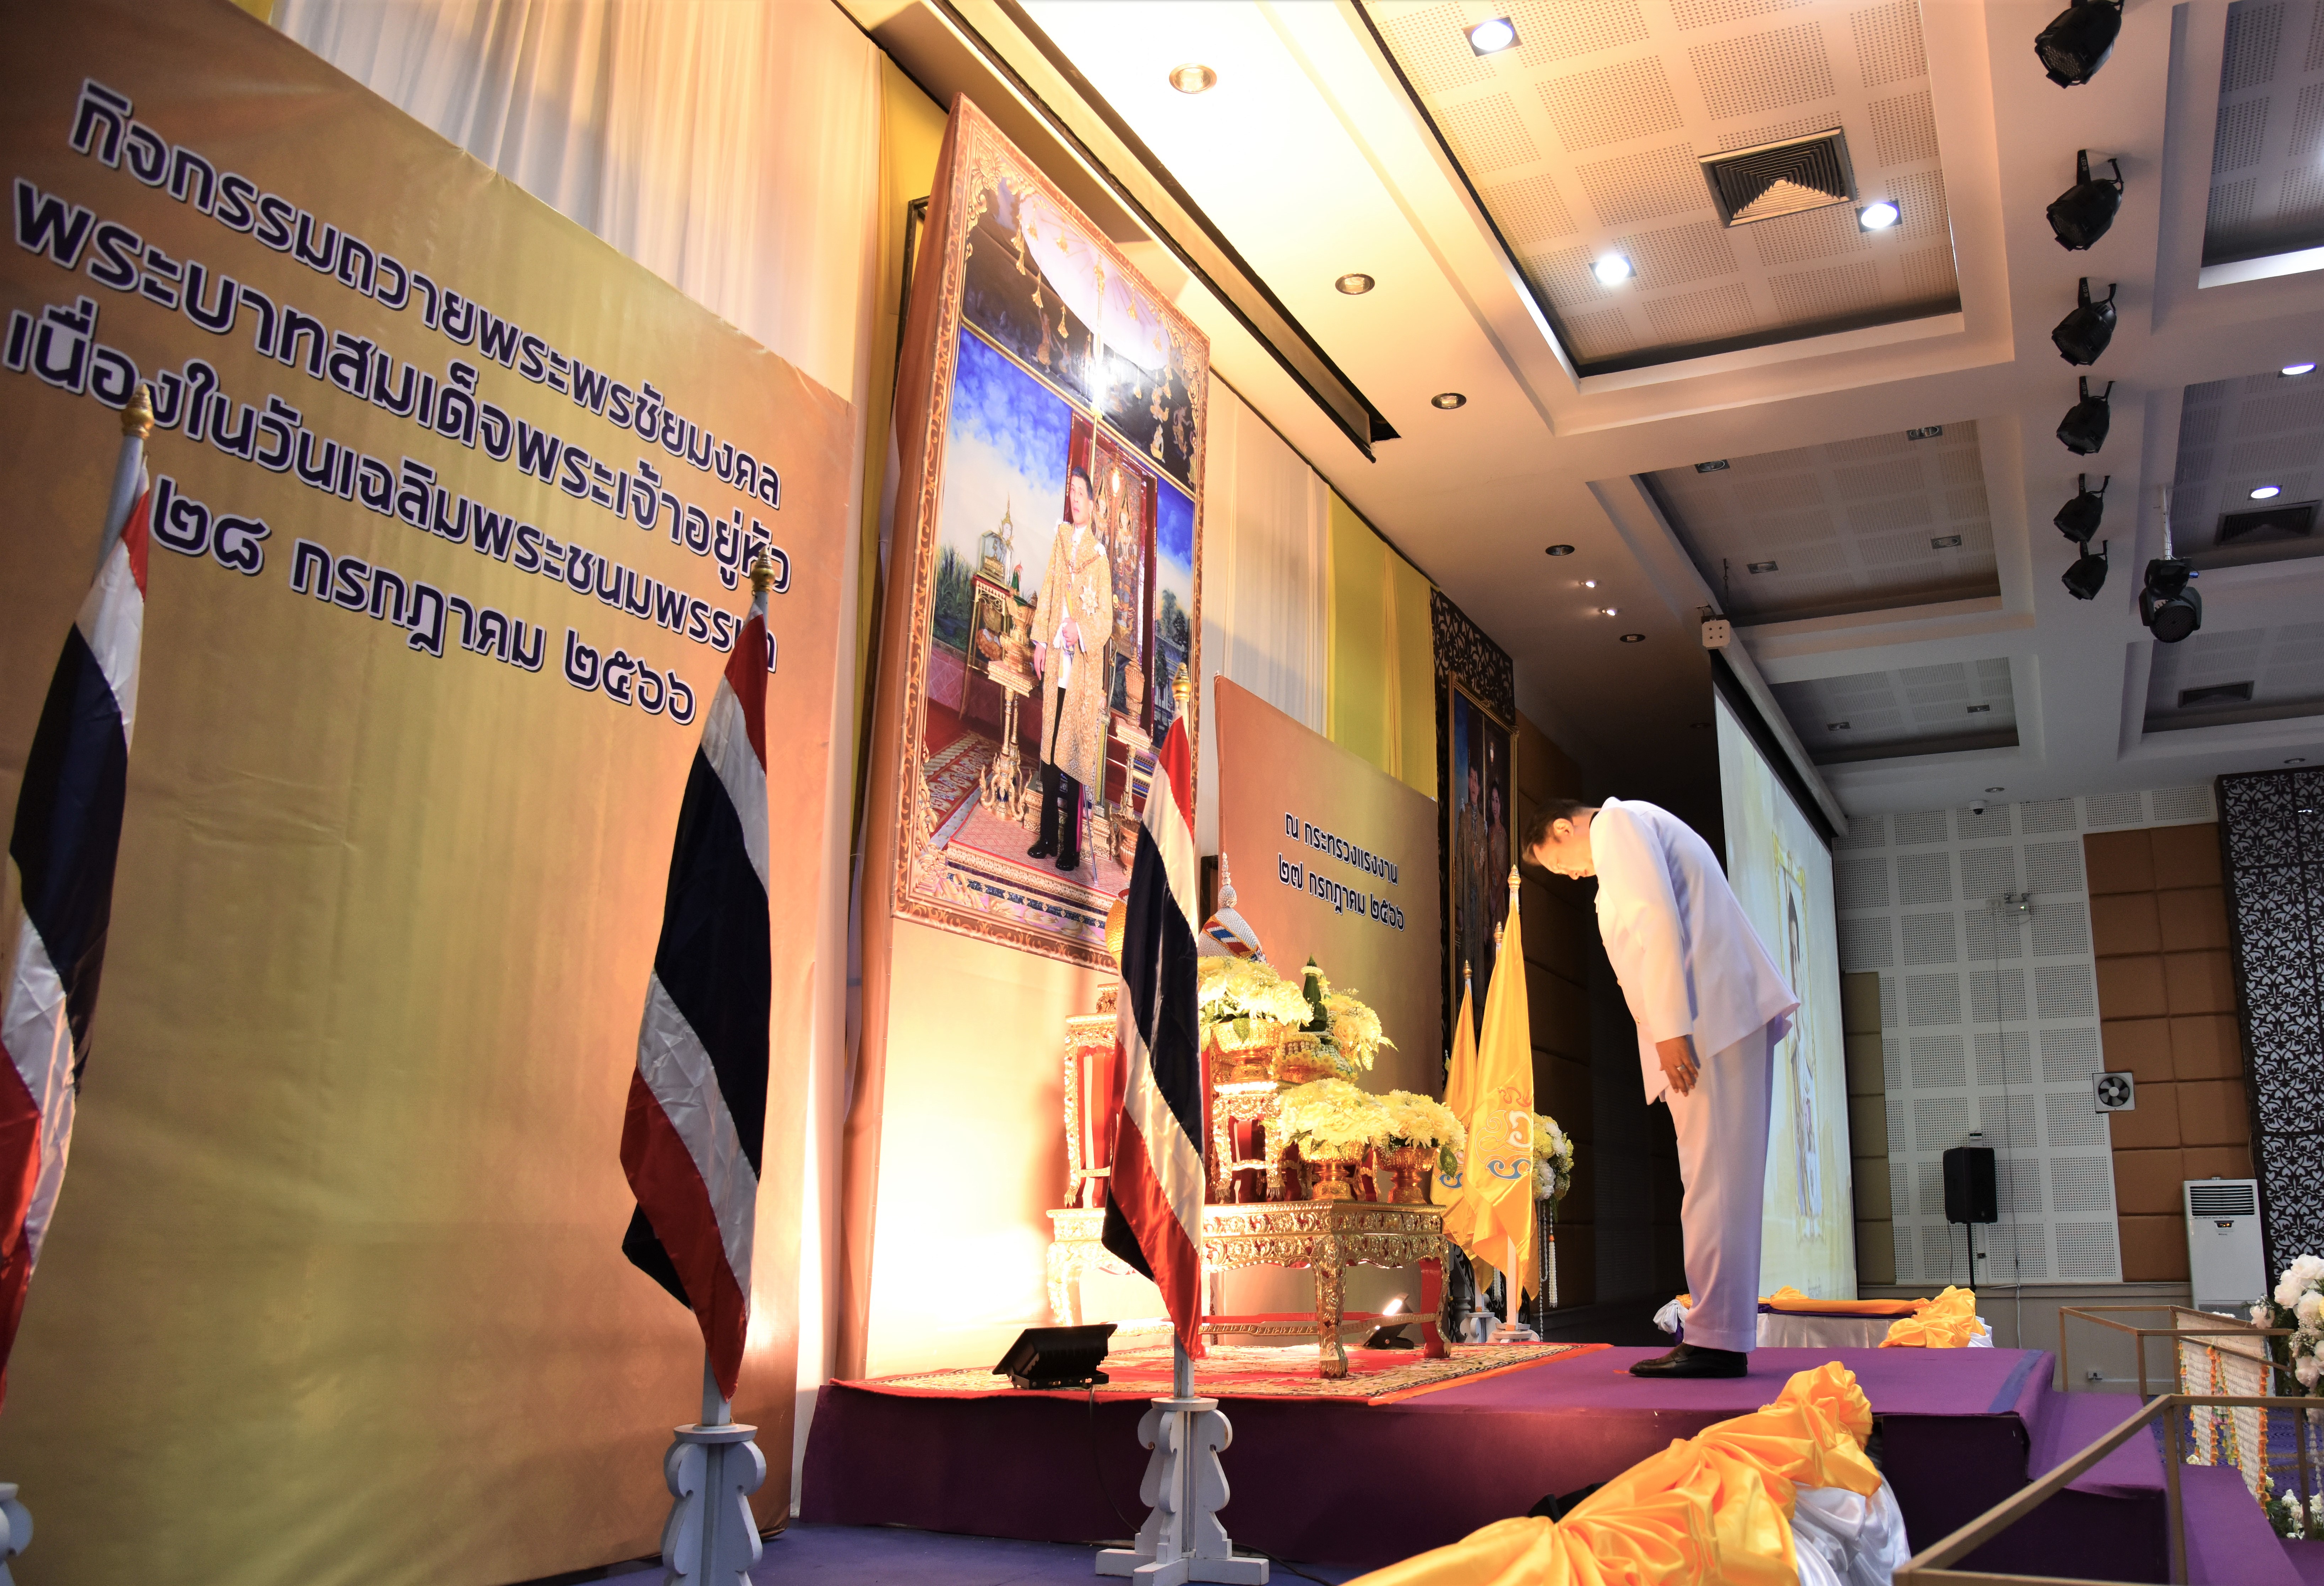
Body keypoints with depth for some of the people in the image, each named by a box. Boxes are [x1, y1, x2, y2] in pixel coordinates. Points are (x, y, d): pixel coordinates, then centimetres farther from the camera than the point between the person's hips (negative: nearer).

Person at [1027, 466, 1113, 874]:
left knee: (1074, 755, -2)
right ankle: (1048, 837, 19)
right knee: (1049, 750, 9)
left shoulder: (1099, 555, -5)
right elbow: (1047, 592, 13)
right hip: (1055, 660, 5)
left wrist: (1082, 631, -23)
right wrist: (1041, 641, 7)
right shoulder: (1058, 539, 11)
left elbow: (1106, 619, -6)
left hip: (1084, 668, -5)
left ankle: (1070, 848, 4)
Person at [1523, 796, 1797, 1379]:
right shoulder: (1642, 828, 27)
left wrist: (1671, 1027, -19)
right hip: (1734, 1016, 10)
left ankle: (1714, 1341, -9)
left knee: (1712, 1178, -10)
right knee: (1723, 1179, 8)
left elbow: (1657, 919, -15)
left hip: (1711, 1017, -10)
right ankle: (1725, 1335, 10)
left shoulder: (1618, 823, -2)